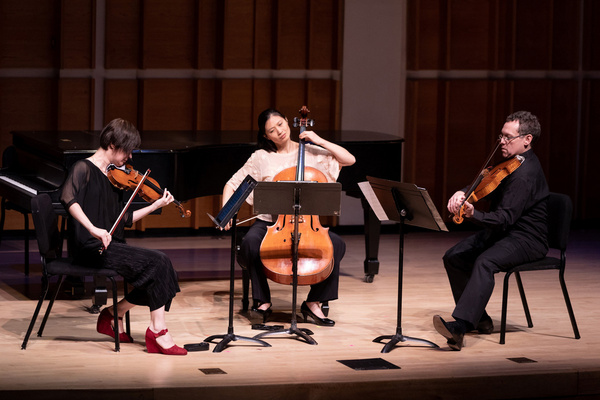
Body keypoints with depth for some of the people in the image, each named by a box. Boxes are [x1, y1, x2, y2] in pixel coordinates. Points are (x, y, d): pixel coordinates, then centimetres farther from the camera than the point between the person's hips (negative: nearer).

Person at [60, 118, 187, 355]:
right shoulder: (84, 169, -7)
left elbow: (125, 220, 17)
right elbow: (68, 198, -27)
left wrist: (155, 206, 12)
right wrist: (93, 229, -37)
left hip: (111, 246, 8)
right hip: (92, 249, -8)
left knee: (160, 264, -11)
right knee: (156, 262, -19)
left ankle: (113, 314, 2)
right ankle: (158, 331, -13)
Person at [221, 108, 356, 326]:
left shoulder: (311, 152, 7)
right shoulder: (261, 158, 5)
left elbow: (349, 159, 2)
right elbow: (232, 185, 7)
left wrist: (320, 141, -4)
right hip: (269, 222, -1)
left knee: (337, 244, -26)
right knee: (250, 242, -35)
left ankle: (314, 302, -14)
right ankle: (263, 300, -16)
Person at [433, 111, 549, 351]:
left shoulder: (525, 174, -22)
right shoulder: (510, 164, 11)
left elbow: (505, 218, -30)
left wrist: (474, 215, -45)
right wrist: (463, 193, -7)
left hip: (527, 239, -11)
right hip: (501, 231, 11)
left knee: (485, 262, -36)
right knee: (453, 257, -1)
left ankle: (459, 327, -48)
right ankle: (479, 319, 8)